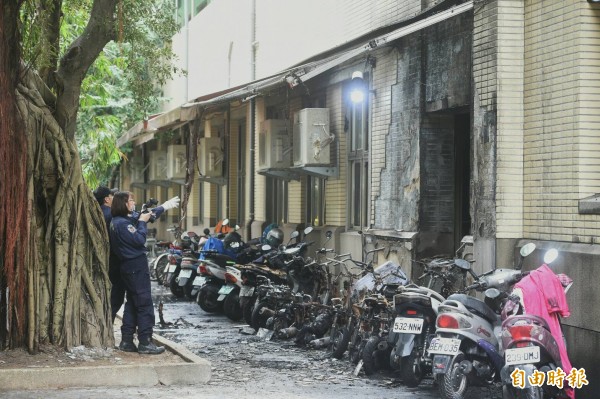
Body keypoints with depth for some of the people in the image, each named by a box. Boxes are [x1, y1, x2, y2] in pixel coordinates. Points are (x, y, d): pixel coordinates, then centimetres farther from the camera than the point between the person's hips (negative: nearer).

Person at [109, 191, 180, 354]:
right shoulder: (122, 223, -18)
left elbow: (149, 215, 22)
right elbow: (140, 239, -21)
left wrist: (165, 206, 27)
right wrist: (142, 222, -8)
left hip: (127, 267, 11)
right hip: (136, 266, -11)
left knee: (132, 303, 14)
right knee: (145, 304, -7)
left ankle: (127, 341, 15)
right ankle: (145, 343, -7)